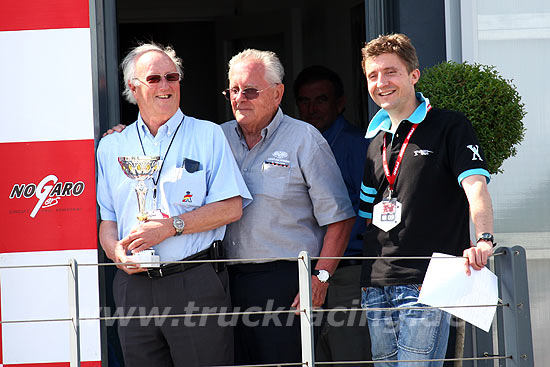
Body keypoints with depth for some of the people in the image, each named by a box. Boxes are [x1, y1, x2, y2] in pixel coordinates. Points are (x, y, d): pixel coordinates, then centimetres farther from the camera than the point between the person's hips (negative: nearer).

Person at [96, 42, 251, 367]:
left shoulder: (208, 136, 5)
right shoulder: (112, 147, 14)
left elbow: (232, 207, -3)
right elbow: (107, 220, 15)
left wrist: (171, 226, -12)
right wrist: (117, 252, -7)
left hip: (196, 284, -3)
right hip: (134, 285, 3)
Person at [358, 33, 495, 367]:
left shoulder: (450, 127, 0)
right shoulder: (376, 140, 19)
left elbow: (476, 186, -14)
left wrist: (484, 240, -32)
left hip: (426, 281, -6)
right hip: (377, 286, 6)